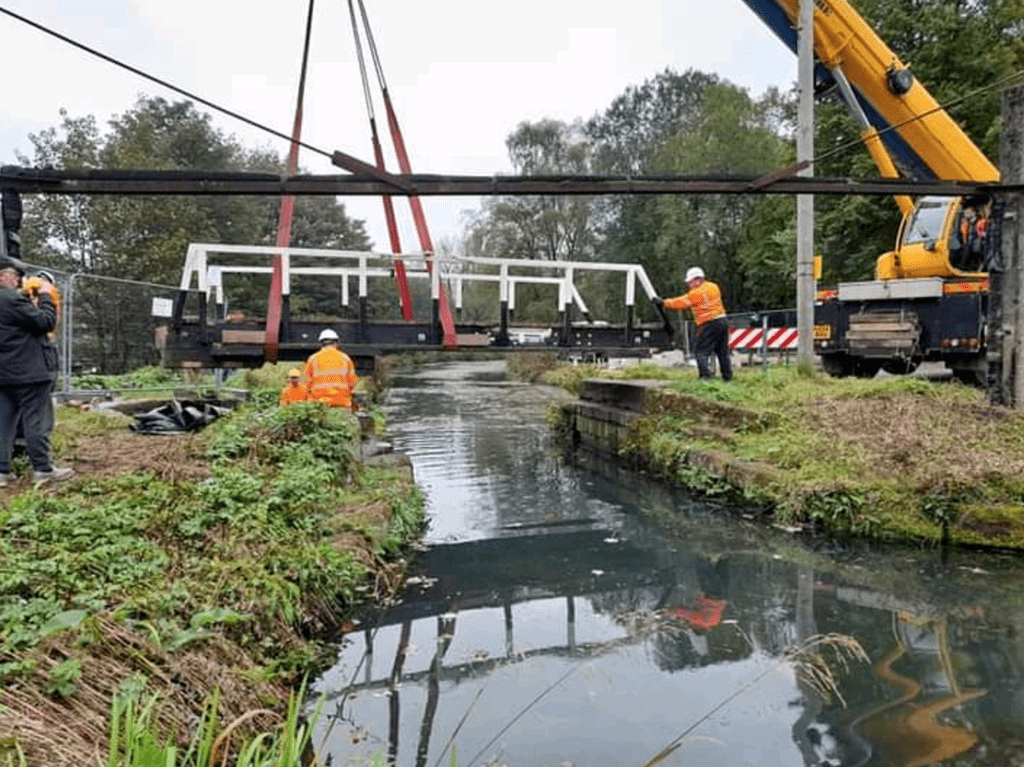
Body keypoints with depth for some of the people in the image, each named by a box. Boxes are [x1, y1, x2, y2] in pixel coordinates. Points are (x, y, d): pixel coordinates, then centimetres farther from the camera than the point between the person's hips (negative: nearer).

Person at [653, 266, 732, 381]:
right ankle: (727, 376, 18)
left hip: (710, 324, -8)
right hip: (722, 321, 8)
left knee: (701, 351, -3)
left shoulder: (697, 293, -11)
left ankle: (706, 375, -13)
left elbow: (681, 303, -9)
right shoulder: (713, 287, 14)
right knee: (723, 351, 14)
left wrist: (663, 302, -5)